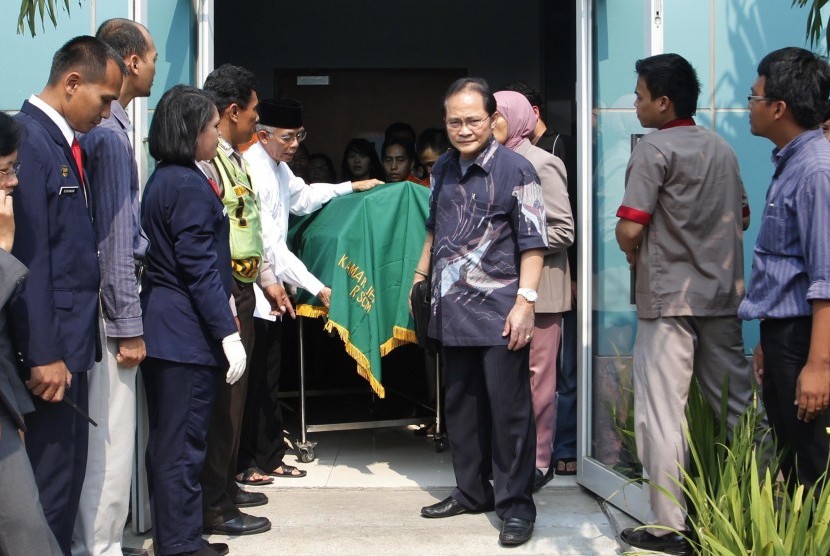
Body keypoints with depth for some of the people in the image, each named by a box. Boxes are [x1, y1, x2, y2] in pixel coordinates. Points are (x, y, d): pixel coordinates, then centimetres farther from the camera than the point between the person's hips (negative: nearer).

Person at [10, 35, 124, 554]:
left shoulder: (63, 141, 12)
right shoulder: (28, 139, -16)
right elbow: (29, 256, -20)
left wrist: (67, 346, 11)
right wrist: (44, 354, -20)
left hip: (69, 338, 9)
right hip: (47, 345, -9)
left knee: (69, 470, 15)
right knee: (50, 478, -1)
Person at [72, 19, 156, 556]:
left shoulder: (105, 125, 12)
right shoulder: (110, 133, -16)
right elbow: (115, 235, -19)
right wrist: (128, 326, -17)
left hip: (103, 296, 10)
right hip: (110, 299, -10)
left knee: (105, 436, 15)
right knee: (111, 439, -2)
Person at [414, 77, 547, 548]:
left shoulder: (516, 169, -8)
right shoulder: (443, 169, 10)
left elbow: (533, 241, -10)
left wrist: (525, 301, -17)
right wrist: (421, 274, 24)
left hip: (499, 311, -6)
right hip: (454, 309, 6)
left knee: (508, 408, -2)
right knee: (461, 405, 14)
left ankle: (516, 505, 8)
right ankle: (472, 492, 27)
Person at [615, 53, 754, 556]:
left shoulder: (655, 148, -10)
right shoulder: (723, 148, 11)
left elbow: (629, 229, -16)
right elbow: (742, 217, 21)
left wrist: (635, 257, 3)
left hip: (669, 297, -6)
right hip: (723, 294, 6)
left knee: (662, 414, -1)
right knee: (734, 409, 11)